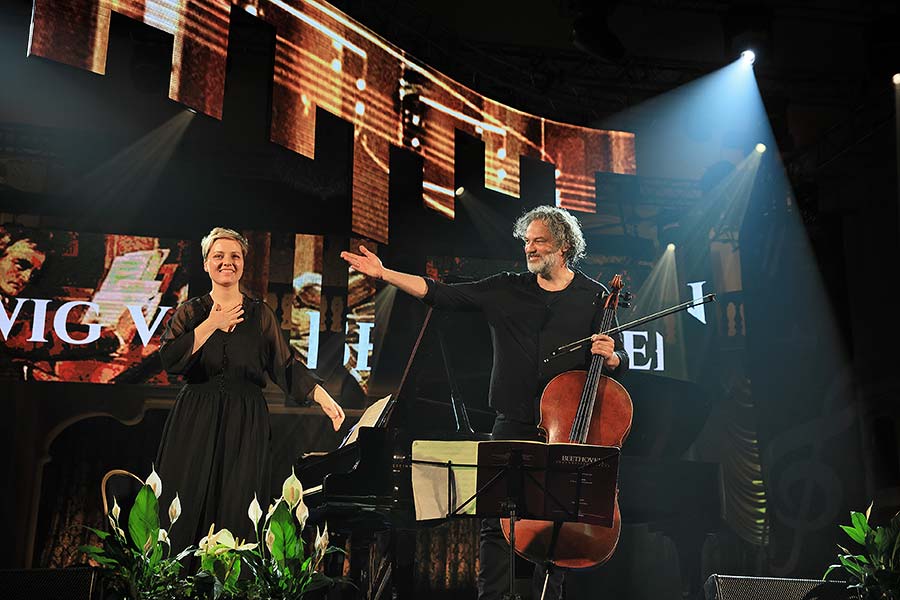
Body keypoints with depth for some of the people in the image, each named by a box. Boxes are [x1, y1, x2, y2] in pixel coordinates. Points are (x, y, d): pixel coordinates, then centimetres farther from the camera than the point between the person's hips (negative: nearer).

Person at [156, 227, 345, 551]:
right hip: (195, 424, 0)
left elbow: (286, 365, 3)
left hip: (245, 425, 0)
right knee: (187, 509, -1)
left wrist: (324, 399, -8)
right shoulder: (191, 312, 6)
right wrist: (212, 324, -8)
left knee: (237, 511, 0)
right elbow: (170, 359, -9)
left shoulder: (260, 314, 7)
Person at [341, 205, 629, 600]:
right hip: (512, 427, 1)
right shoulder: (505, 290, 7)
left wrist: (609, 356, -18)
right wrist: (383, 274, -7)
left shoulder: (594, 297, 4)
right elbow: (441, 294, 1)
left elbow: (619, 362, 6)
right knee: (496, 520, -1)